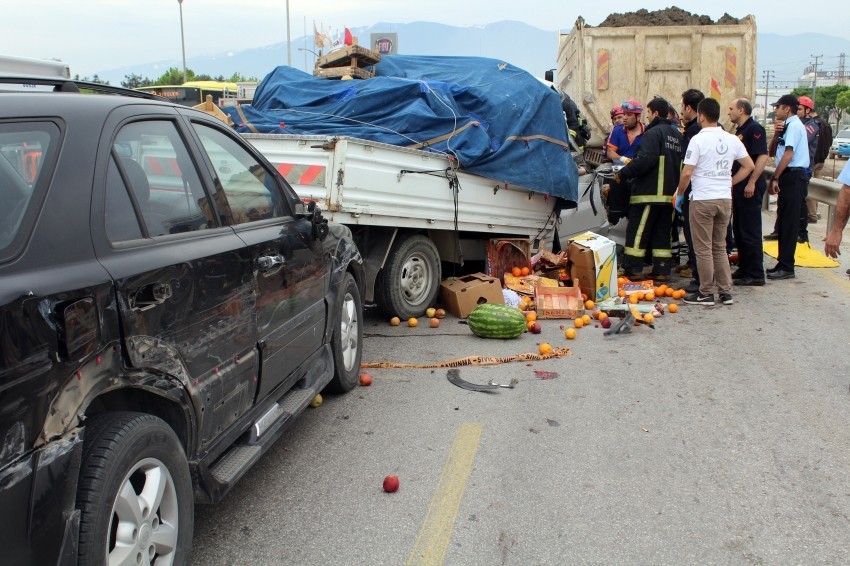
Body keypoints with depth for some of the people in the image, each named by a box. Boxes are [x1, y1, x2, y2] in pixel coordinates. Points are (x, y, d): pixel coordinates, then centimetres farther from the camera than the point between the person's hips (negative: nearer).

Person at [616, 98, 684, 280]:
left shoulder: (654, 133, -11)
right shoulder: (678, 135, 16)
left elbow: (645, 160, -23)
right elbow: (682, 163, 20)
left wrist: (623, 174, -16)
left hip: (650, 191, -8)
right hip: (671, 193, 8)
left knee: (637, 231, -3)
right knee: (662, 232, 11)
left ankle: (632, 269, -3)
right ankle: (662, 270, 11)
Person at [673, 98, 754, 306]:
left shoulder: (698, 139, -11)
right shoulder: (732, 140, 7)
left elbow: (687, 173, -15)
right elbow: (749, 166, 11)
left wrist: (679, 193, 0)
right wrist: (729, 183, 16)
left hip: (702, 199, -6)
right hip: (725, 199, 6)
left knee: (704, 249, 3)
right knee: (720, 247, 16)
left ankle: (706, 293, 8)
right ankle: (726, 292, 17)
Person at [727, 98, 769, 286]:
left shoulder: (754, 129, -13)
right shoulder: (740, 131, 17)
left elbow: (762, 156, -21)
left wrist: (752, 182, -24)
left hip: (750, 187, -10)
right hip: (739, 186, 10)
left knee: (750, 231, -6)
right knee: (739, 229, 14)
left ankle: (756, 274, -1)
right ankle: (744, 268, 24)